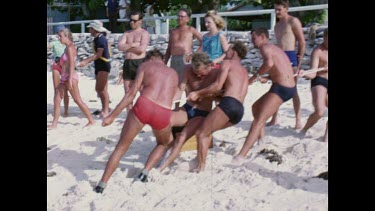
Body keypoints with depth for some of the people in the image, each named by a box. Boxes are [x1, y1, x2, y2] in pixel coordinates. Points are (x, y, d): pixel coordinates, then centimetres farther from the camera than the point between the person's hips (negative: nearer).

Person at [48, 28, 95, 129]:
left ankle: (91, 120, 6)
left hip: (70, 77, -10)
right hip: (64, 77, 10)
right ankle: (54, 123, 12)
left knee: (78, 100, -3)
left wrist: (70, 79, -25)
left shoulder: (70, 47, -12)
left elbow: (72, 64, -20)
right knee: (56, 99, 7)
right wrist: (65, 78, 18)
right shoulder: (67, 47, 15)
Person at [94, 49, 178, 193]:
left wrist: (112, 116, 11)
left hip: (144, 106, -1)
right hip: (163, 113, 2)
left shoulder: (145, 65, 20)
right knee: (163, 144, 33)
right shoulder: (174, 74, 30)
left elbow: (132, 93, 10)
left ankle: (102, 185, 15)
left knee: (121, 147, 15)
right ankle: (144, 174, 17)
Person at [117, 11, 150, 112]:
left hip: (139, 63, -6)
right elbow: (120, 47, 2)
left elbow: (141, 49, -15)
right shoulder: (126, 33, 17)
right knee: (128, 92, 8)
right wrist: (132, 44, -10)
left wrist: (127, 47, -2)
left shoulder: (144, 33, 0)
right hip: (127, 63, 6)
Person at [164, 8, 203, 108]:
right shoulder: (173, 31, 20)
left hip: (186, 60, -5)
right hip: (174, 60, 5)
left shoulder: (191, 30, 6)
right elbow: (169, 49, 22)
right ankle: (176, 109, 13)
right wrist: (164, 63, 15)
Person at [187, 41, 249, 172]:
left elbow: (218, 86, -4)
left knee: (201, 133, -4)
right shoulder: (244, 71, 32)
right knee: (205, 131, 21)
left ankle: (201, 168, -8)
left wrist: (198, 93, 5)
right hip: (240, 110, 8)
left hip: (228, 104, -8)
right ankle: (200, 159, 15)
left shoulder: (227, 63, 9)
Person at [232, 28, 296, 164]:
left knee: (258, 121, -15)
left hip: (281, 88, -10)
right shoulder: (275, 48, 23)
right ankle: (261, 139, 31)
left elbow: (269, 63, -29)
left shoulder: (265, 47, -7)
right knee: (256, 107, 27)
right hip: (290, 87, 10)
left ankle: (240, 157, -21)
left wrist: (255, 76, -18)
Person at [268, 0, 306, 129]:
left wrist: (299, 61, -11)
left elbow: (302, 42, -7)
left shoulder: (293, 21, -3)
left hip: (290, 56, -7)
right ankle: (274, 118, 15)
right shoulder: (277, 25, 20)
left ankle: (298, 120, 2)